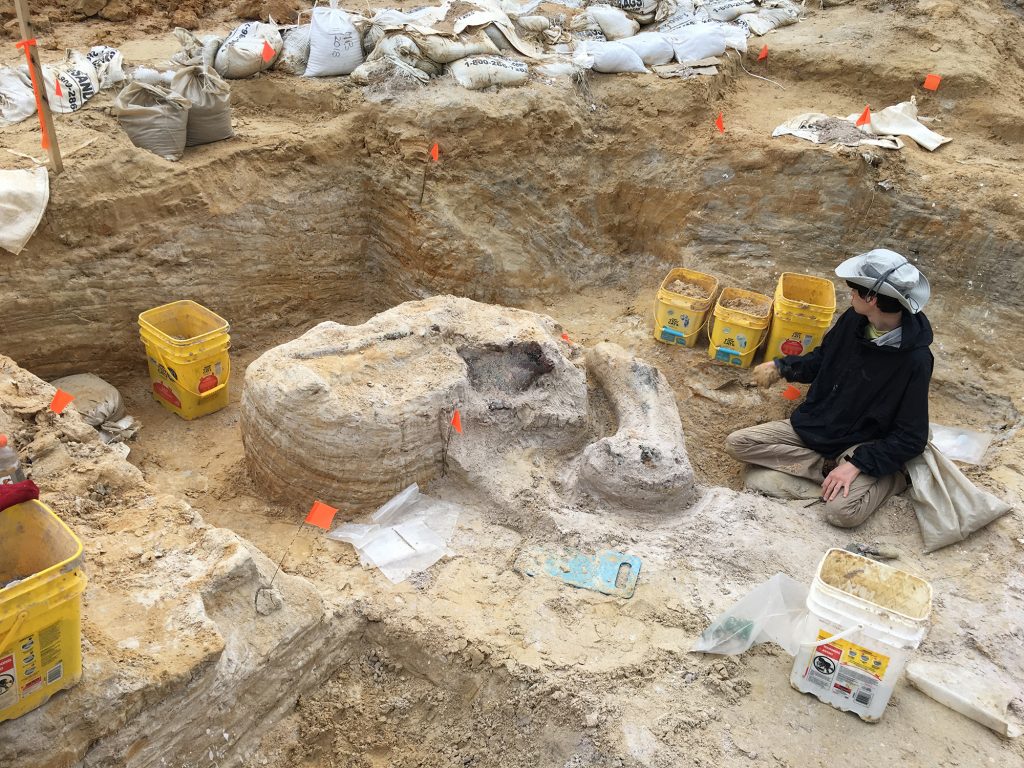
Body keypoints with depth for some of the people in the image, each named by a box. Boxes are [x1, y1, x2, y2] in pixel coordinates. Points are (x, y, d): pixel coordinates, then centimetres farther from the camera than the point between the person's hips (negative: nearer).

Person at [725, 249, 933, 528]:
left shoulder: (915, 359, -23)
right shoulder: (853, 320, -6)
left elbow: (911, 439, -18)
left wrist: (856, 464, -25)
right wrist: (781, 366, 2)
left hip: (861, 444, -6)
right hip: (813, 425, 6)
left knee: (842, 511, -32)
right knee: (737, 443, -10)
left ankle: (888, 477, -2)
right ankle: (828, 467, -10)